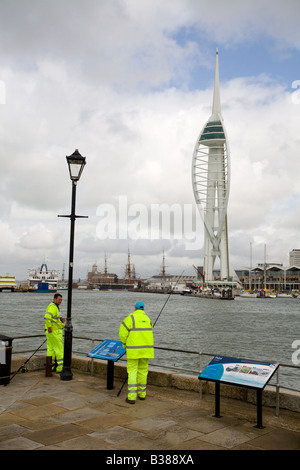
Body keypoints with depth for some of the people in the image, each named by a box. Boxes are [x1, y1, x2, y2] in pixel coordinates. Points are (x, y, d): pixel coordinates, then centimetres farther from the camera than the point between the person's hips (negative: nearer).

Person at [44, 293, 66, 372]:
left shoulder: (55, 307, 17)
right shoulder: (53, 307, -17)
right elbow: (47, 317, -32)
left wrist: (60, 319, 8)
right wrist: (49, 327, -27)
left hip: (51, 332, 10)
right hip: (54, 331, -10)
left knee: (51, 349, 12)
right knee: (59, 349, -4)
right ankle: (60, 367, 0)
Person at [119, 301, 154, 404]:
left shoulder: (130, 318, -9)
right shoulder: (147, 319, 8)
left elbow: (122, 334, -11)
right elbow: (148, 334, 13)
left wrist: (125, 344, 8)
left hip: (134, 349, -5)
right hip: (146, 349, 5)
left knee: (132, 372, 1)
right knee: (143, 371, 17)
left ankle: (131, 397, -3)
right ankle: (142, 393, 26)